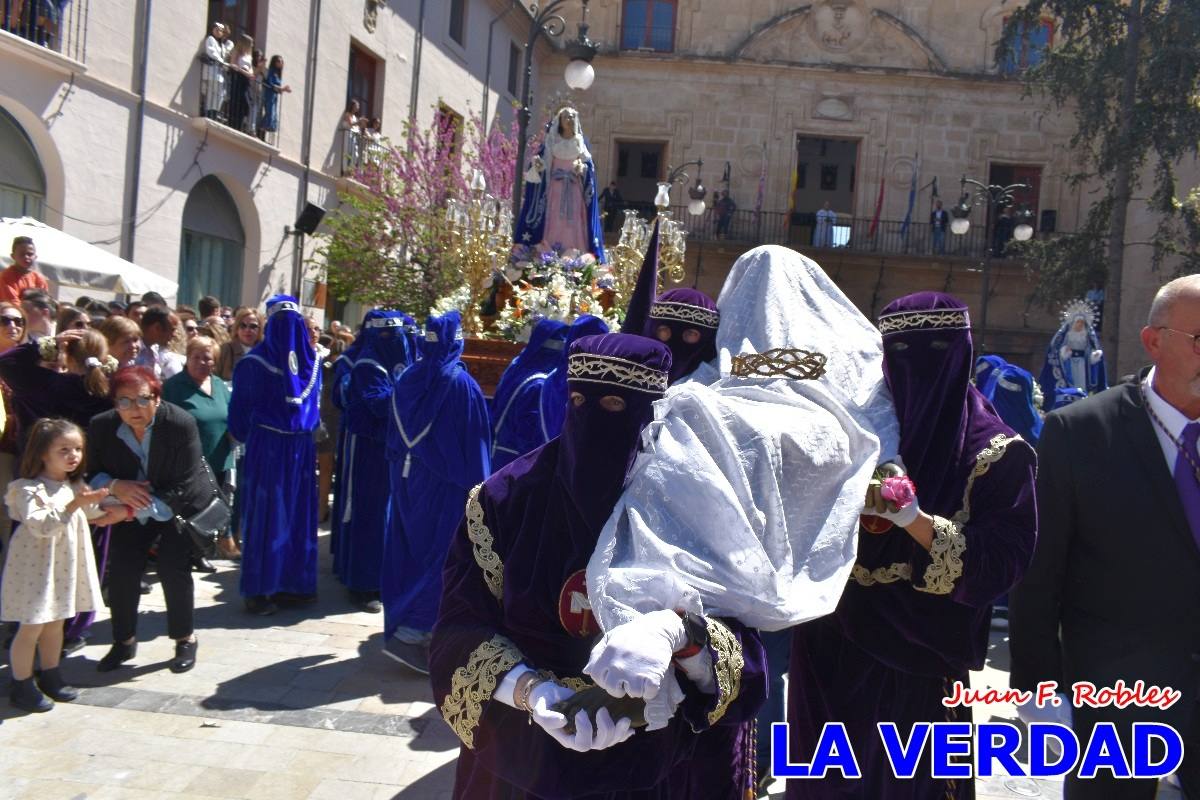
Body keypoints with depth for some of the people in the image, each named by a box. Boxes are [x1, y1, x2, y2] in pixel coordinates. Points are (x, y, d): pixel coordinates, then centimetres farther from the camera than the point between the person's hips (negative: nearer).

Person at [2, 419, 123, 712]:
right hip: (37, 566, -7)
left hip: (65, 566, 7)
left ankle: (50, 675, 31)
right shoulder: (30, 489, -18)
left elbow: (89, 513, 23)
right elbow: (40, 525, -30)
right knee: (31, 628, 1)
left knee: (55, 622, 18)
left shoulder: (76, 486, 6)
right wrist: (74, 505, -36)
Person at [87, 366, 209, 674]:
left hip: (179, 507, -4)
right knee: (121, 569, -4)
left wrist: (135, 511, -33)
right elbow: (91, 473, -3)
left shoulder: (181, 424, -28)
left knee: (173, 568, -13)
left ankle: (186, 639, 7)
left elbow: (182, 488, -27)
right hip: (130, 509, 4)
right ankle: (124, 641, 17)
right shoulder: (101, 426, -16)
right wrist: (114, 486, -26)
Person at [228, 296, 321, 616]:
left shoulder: (255, 361, -3)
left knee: (265, 514, 5)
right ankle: (294, 583, 11)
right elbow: (316, 403, 4)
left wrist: (244, 437, 18)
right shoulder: (312, 359, -3)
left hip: (266, 445, 0)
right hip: (302, 446, 0)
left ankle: (260, 588, 9)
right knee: (297, 512, 6)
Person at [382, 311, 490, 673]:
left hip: (407, 478, 6)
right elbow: (475, 441, -12)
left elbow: (393, 437, 12)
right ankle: (409, 633, -6)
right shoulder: (461, 384, -14)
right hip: (445, 483, -6)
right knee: (443, 557, -1)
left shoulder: (406, 380, 4)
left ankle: (402, 626, 19)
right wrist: (477, 486, -5)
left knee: (409, 553, 13)